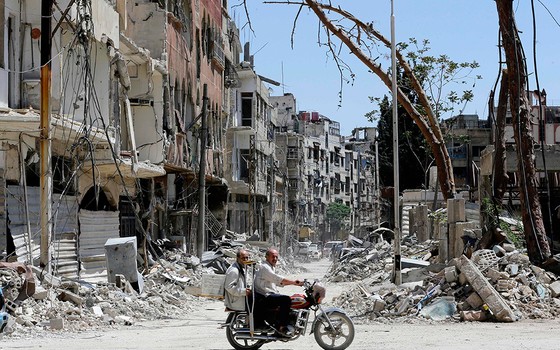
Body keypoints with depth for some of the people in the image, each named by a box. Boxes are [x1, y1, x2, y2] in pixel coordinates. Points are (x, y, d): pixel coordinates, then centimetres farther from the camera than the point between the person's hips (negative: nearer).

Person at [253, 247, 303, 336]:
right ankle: (281, 326, -23)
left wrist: (294, 282, 10)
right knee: (286, 300, -26)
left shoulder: (270, 268, 23)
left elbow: (279, 282, 23)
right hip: (263, 298, -11)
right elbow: (278, 279, -23)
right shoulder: (264, 267, -11)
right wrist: (293, 282, -25)